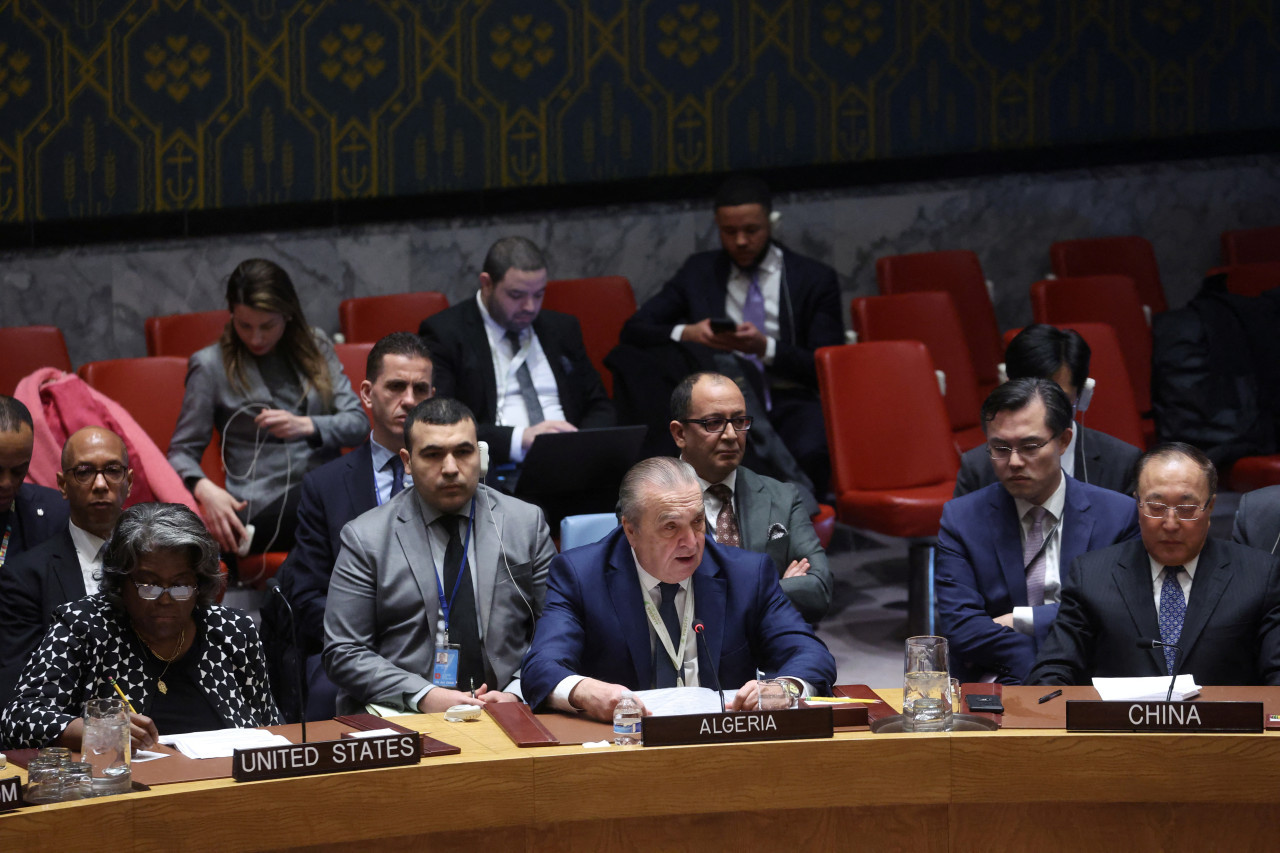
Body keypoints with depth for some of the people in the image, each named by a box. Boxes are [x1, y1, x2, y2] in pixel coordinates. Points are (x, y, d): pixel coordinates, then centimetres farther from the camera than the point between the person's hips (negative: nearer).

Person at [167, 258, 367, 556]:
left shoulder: (315, 347, 16)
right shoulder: (212, 365, 7)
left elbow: (358, 423, 8)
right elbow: (182, 451, 5)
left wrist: (304, 426, -12)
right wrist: (204, 489, -18)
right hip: (264, 509, -5)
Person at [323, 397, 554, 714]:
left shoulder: (528, 523, 11)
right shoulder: (365, 539, 4)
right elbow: (343, 653, 1)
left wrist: (517, 694, -9)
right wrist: (424, 697, -13)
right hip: (398, 717, -1)